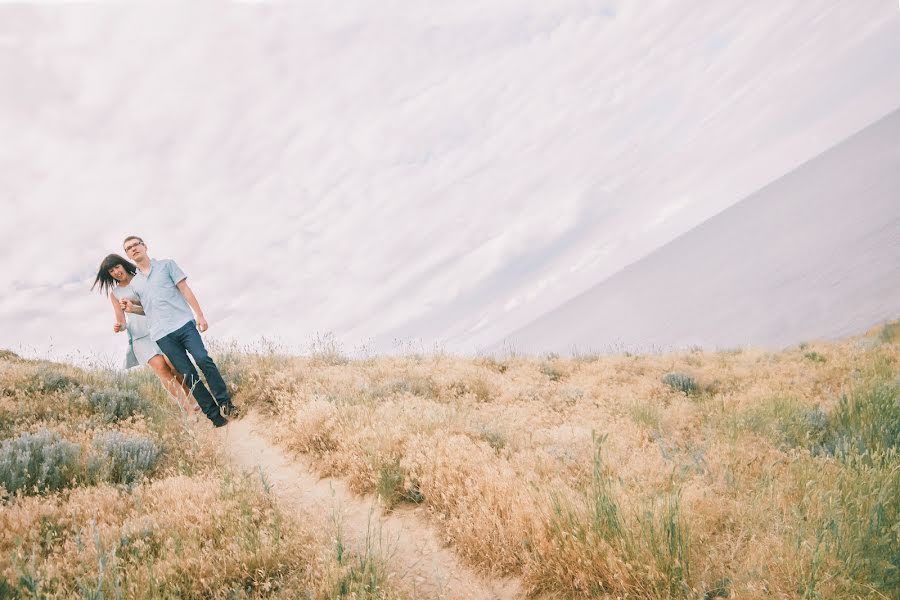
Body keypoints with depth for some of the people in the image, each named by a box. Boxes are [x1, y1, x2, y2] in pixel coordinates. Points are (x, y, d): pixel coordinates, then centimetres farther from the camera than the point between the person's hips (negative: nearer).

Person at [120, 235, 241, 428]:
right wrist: (132, 308, 7)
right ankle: (215, 415, -5)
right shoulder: (134, 284, 19)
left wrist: (199, 315, -4)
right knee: (188, 374, -5)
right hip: (162, 335, 2)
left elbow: (185, 290, 4)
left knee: (203, 359, -20)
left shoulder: (166, 265, 10)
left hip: (184, 323, -2)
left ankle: (225, 404, -11)